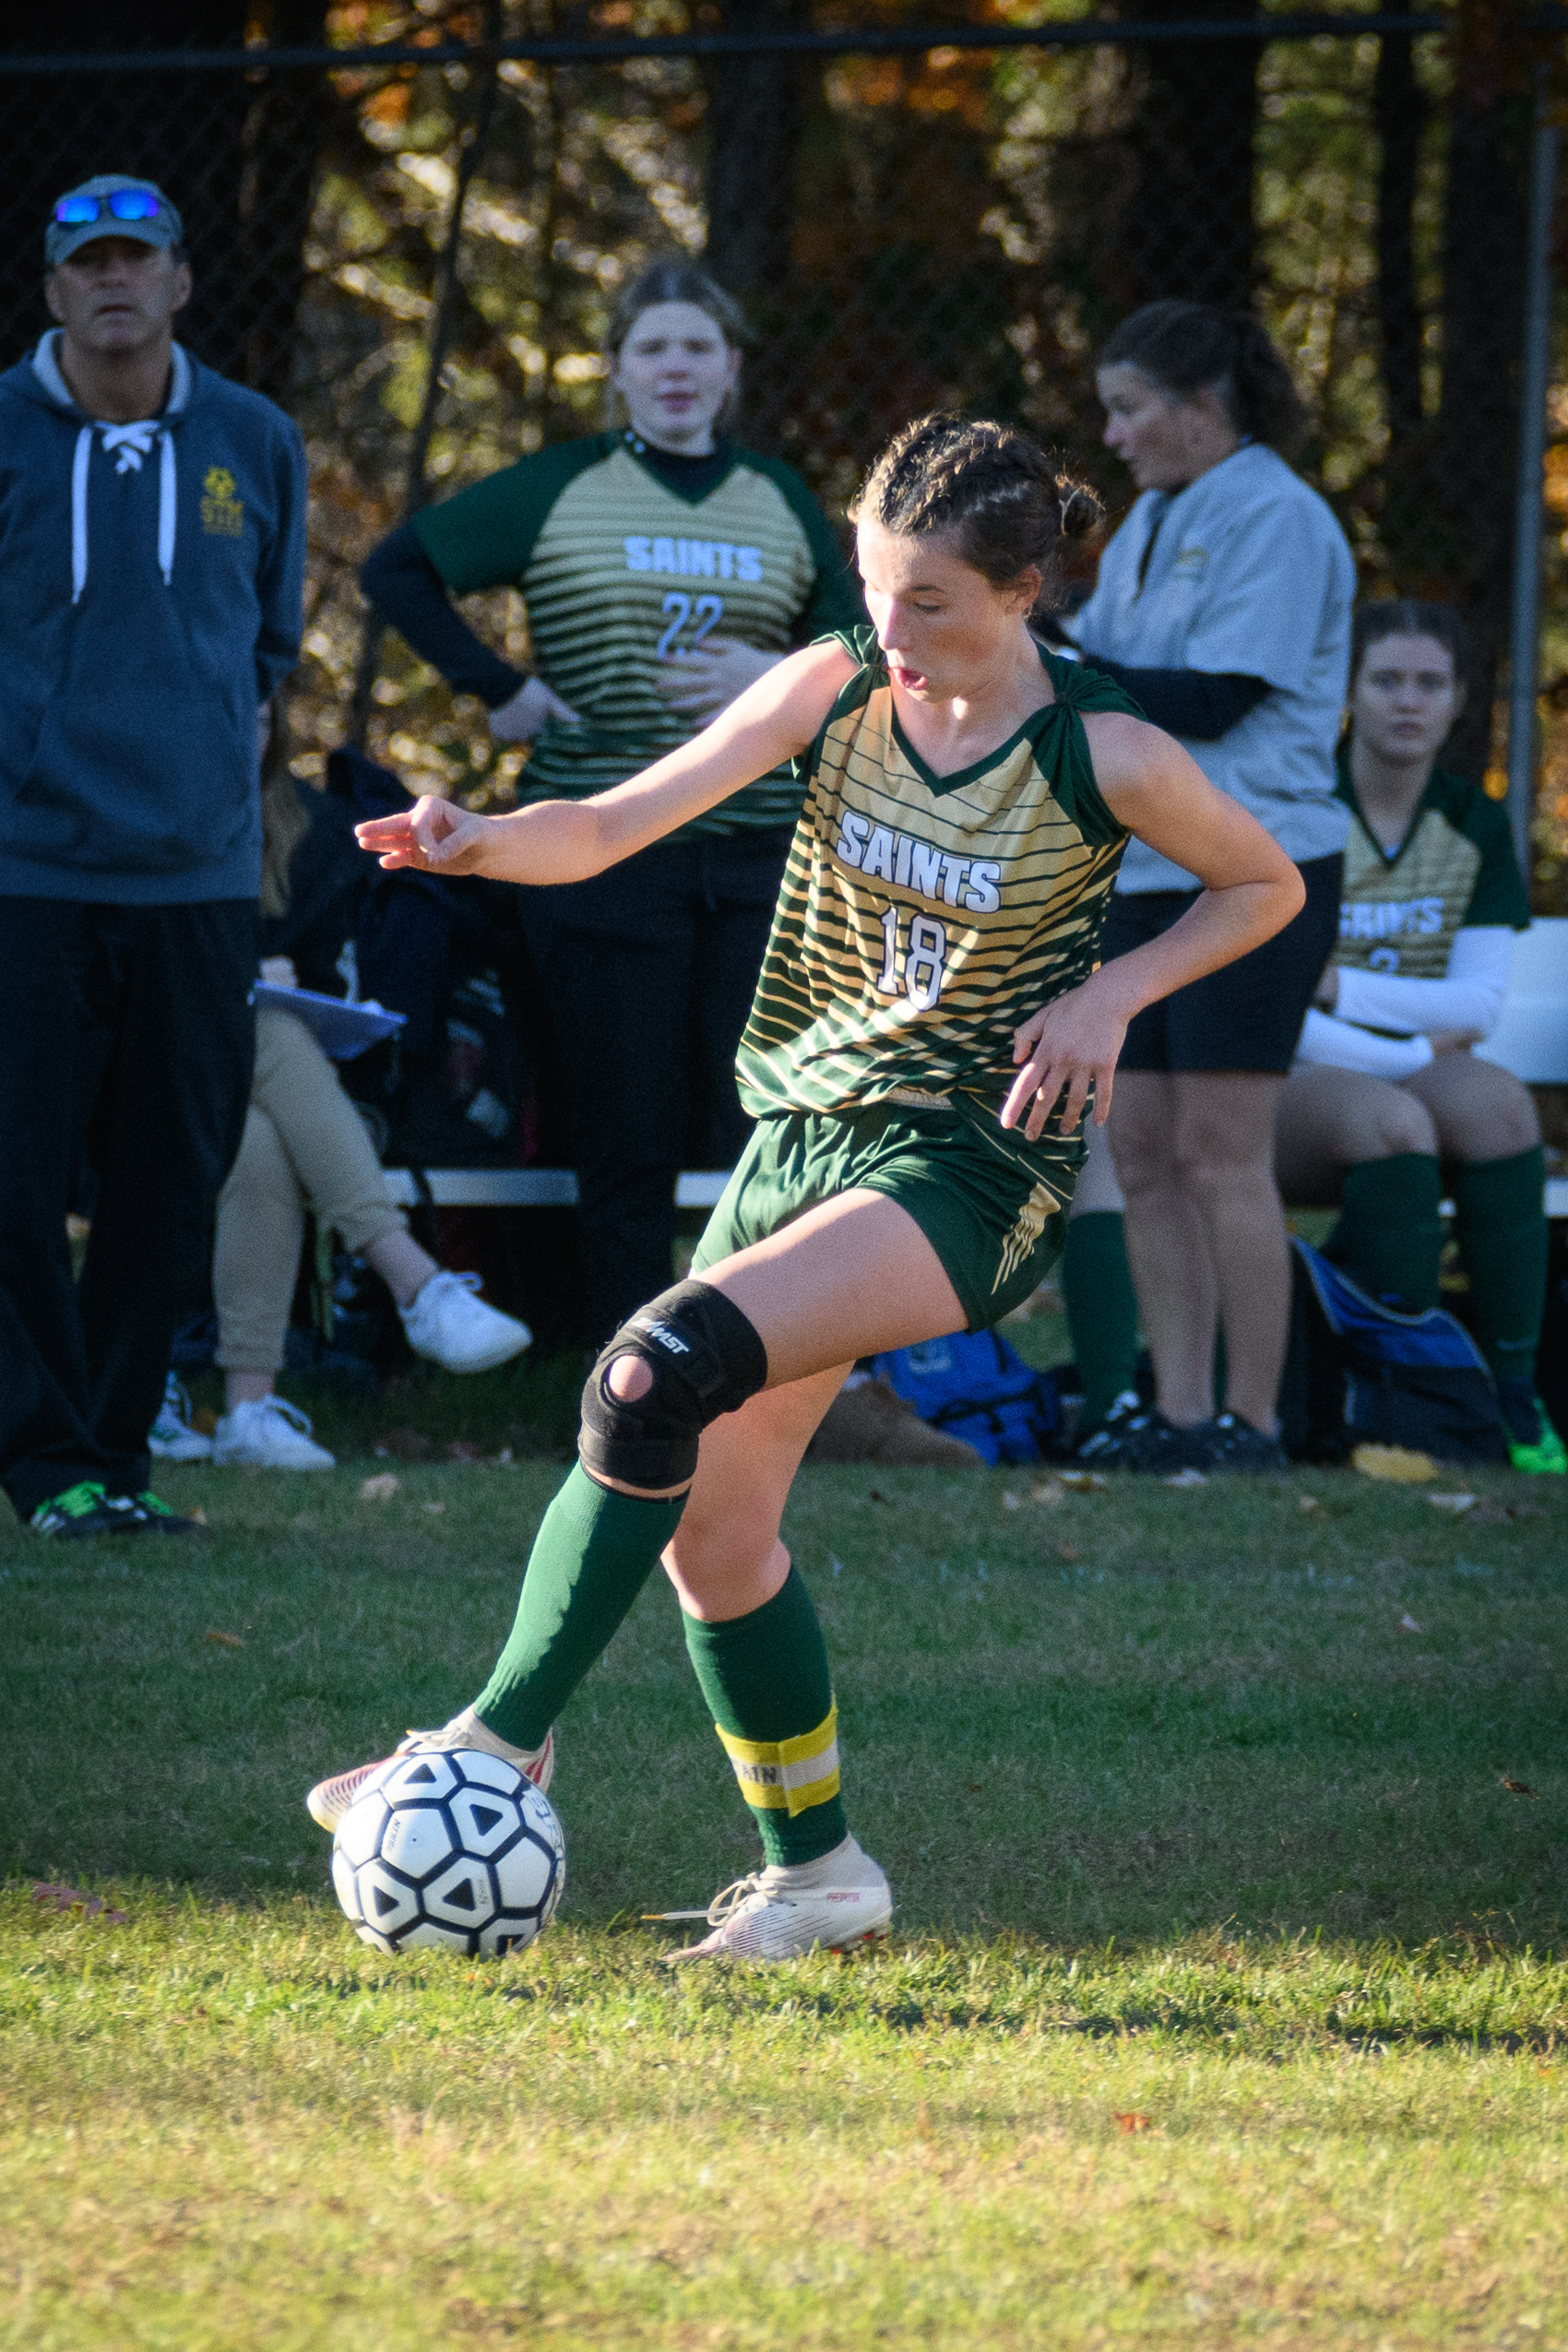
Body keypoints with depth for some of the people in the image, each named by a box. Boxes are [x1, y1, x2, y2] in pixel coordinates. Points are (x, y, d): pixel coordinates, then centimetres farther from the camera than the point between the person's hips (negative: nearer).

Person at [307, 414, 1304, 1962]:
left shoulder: (1104, 759, -11)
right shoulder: (837, 687, -2)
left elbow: (1267, 887, 6)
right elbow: (623, 822, -9)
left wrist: (1110, 996, -9)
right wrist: (483, 844, -29)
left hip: (968, 1172, -6)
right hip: (801, 1133, 6)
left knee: (661, 1375, -27)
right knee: (706, 1520, 5)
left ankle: (506, 1734, -21)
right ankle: (814, 1870, 24)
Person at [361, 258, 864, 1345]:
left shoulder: (780, 501, 12)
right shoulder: (561, 489, 4)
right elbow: (399, 569, 6)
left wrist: (778, 678, -4)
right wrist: (496, 688, -2)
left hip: (759, 856, 2)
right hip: (606, 851, -2)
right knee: (628, 1148, 0)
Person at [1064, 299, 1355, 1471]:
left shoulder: (1276, 519, -10)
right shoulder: (1153, 521, 18)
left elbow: (1214, 701, -17)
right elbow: (1101, 656, 17)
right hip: (1142, 872, 8)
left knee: (1223, 1154, -8)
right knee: (1144, 1154, 6)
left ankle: (1251, 1419, -3)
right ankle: (1176, 1410, 10)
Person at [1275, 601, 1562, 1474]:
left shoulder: (1476, 823, 8)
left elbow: (1479, 1005, -1)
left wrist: (1340, 988, -13)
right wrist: (1412, 1052, -18)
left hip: (1422, 1074, 4)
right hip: (1290, 1085, -4)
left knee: (1497, 1102, -32)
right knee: (1389, 1121, -38)